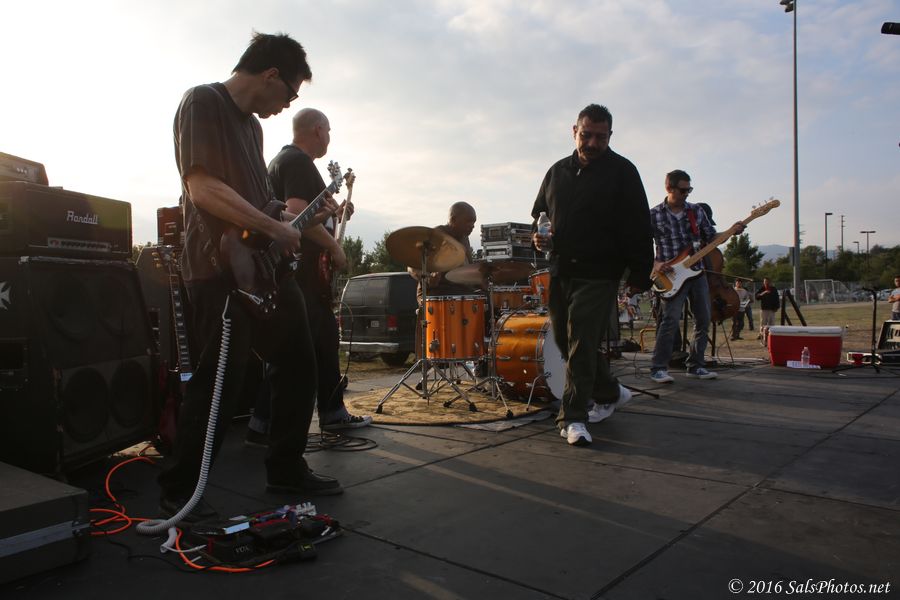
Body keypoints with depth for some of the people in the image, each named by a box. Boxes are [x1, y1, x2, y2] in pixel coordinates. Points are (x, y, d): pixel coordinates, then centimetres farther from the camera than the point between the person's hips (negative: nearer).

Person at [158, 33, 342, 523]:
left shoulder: (251, 124, 20)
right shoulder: (203, 102, -7)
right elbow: (203, 189, -19)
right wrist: (275, 227, -17)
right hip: (220, 270, -9)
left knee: (298, 364, 12)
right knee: (221, 380, -6)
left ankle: (286, 468, 25)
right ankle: (178, 491, 12)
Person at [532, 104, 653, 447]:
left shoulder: (621, 172, -1)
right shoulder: (557, 172, 13)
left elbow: (638, 229, -5)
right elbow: (539, 213, 23)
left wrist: (639, 276, -9)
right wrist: (539, 236, 1)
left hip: (598, 275, -6)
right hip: (560, 271, 6)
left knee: (582, 343, -10)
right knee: (566, 340, 13)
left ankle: (574, 417, -3)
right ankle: (609, 393, 33)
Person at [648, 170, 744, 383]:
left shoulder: (697, 211, 9)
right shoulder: (654, 215, -3)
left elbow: (711, 238, 14)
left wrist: (731, 232, -2)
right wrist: (655, 263, -14)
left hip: (696, 272, 6)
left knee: (703, 320, 7)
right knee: (671, 320, -16)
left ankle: (695, 366, 20)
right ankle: (658, 368, -7)